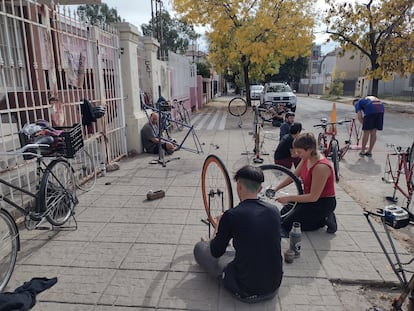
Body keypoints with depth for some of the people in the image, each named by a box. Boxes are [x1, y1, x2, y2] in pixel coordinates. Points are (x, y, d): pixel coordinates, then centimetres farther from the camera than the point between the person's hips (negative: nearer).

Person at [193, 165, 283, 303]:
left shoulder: (231, 215, -20)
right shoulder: (274, 211, -5)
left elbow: (216, 252, -4)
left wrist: (219, 227, 14)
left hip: (245, 292, -5)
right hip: (274, 288, 5)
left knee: (199, 247, 11)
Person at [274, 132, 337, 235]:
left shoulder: (321, 167, -31)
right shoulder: (307, 158, -6)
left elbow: (313, 197, -29)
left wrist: (288, 198, -26)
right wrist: (276, 188, -4)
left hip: (323, 202, -9)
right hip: (311, 197, 9)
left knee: (287, 224, -8)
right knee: (283, 213, 14)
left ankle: (324, 219, 0)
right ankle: (322, 215, 14)